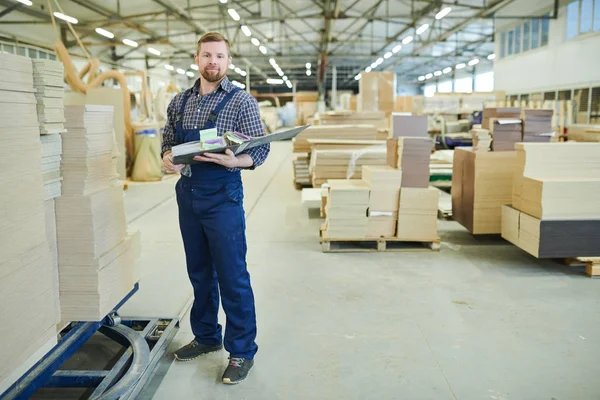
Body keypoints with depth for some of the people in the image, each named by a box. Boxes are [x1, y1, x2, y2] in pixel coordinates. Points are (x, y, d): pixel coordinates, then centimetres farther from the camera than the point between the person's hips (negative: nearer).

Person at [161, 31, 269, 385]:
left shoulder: (241, 101, -7)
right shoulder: (180, 101, 9)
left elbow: (261, 150, -10)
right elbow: (168, 140, 15)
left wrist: (233, 161, -29)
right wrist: (168, 157, -8)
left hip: (223, 197, -5)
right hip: (187, 195, 6)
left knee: (232, 277, 0)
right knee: (199, 272, 17)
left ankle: (242, 351, 13)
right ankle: (206, 336, 33)